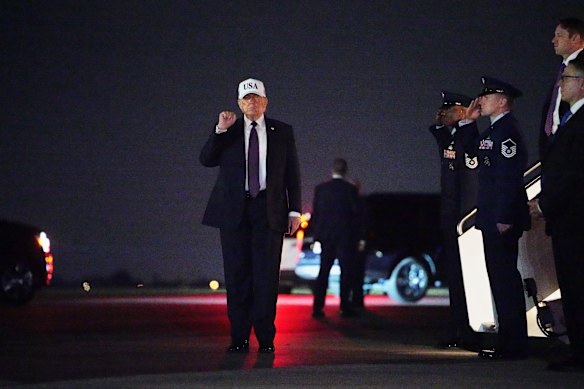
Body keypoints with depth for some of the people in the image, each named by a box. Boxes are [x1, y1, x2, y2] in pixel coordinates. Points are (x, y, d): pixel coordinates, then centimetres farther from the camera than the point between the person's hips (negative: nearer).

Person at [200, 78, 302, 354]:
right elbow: (206, 160, -3)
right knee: (237, 275, 1)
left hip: (268, 209, -1)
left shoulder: (283, 132, 9)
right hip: (234, 209, 1)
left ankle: (265, 338, 1)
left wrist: (295, 209, 1)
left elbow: (292, 173, 9)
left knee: (267, 274, -4)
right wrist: (220, 131, -14)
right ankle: (239, 338, 6)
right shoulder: (227, 131, 9)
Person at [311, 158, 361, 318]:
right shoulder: (350, 189, -9)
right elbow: (357, 212, -7)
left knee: (323, 272, 7)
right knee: (346, 272, 3)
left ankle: (317, 307, 3)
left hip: (326, 237, 3)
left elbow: (315, 213, 6)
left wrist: (316, 235, 12)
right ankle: (345, 307, 1)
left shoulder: (320, 188, 2)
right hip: (345, 237, -3)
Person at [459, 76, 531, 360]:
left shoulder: (507, 130, -14)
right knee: (501, 279, 12)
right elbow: (472, 151, 29)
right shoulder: (493, 130, 16)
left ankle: (514, 346, -6)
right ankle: (508, 341, 16)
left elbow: (509, 176, -20)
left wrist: (504, 219, -23)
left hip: (502, 219, -10)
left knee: (505, 278, -9)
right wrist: (469, 121, 17)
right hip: (493, 219, 10)